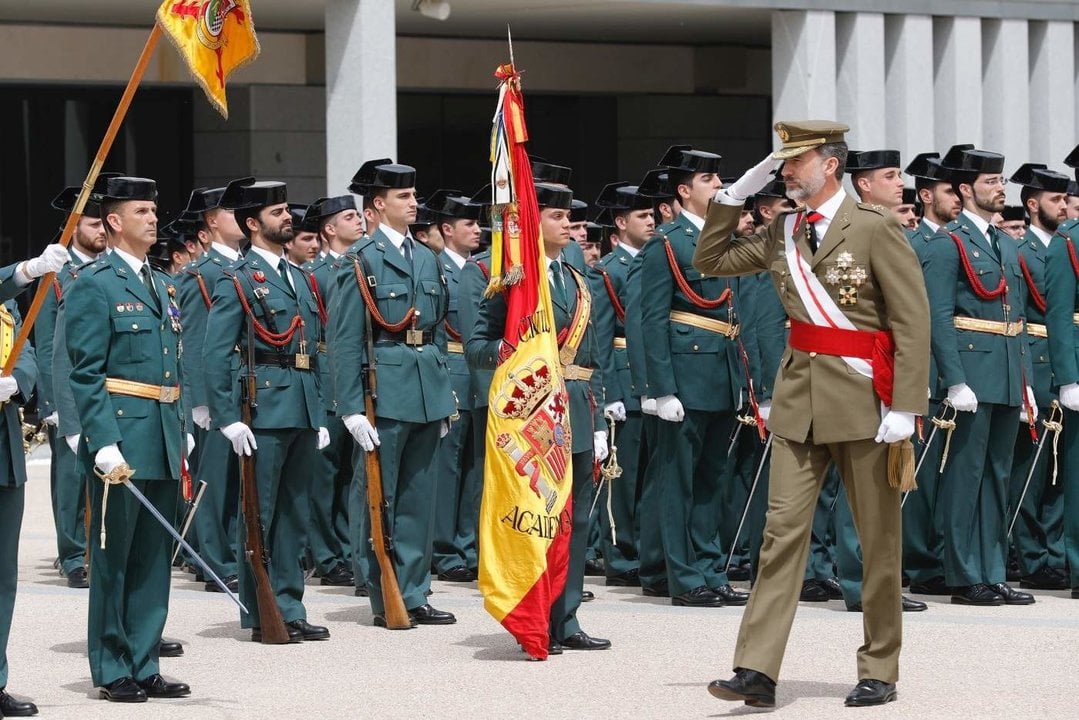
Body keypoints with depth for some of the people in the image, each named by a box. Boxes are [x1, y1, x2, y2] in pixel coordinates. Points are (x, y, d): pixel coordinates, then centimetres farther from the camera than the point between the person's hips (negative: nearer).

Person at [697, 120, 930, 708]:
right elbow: (710, 261, 18)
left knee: (878, 538, 5)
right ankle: (757, 671, -8)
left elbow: (913, 321, -12)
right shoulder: (784, 233, 9)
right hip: (798, 399, 5)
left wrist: (904, 407, -17)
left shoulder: (875, 228, -9)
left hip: (862, 402, -5)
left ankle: (879, 671, 16)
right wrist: (735, 195, 6)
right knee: (783, 528, -3)